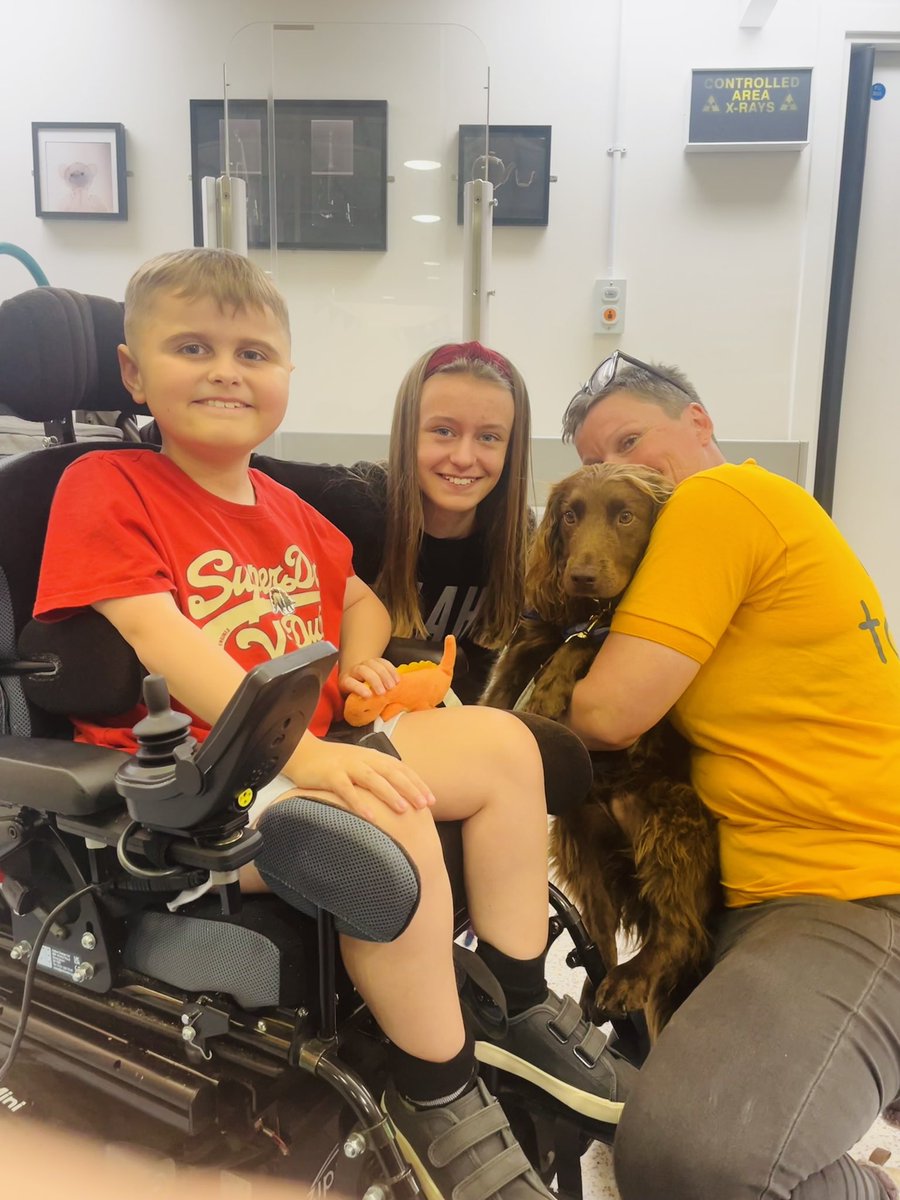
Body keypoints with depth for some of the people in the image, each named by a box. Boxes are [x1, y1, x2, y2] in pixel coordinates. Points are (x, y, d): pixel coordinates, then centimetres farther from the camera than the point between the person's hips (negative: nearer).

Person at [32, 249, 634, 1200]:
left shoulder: (284, 507, 18)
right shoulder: (104, 487, -6)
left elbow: (358, 596, 29)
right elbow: (158, 636, -19)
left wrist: (360, 658, 4)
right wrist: (297, 753, -30)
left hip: (309, 749, 8)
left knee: (503, 742, -1)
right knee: (390, 825, -33)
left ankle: (517, 1005, 10)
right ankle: (436, 1092, -8)